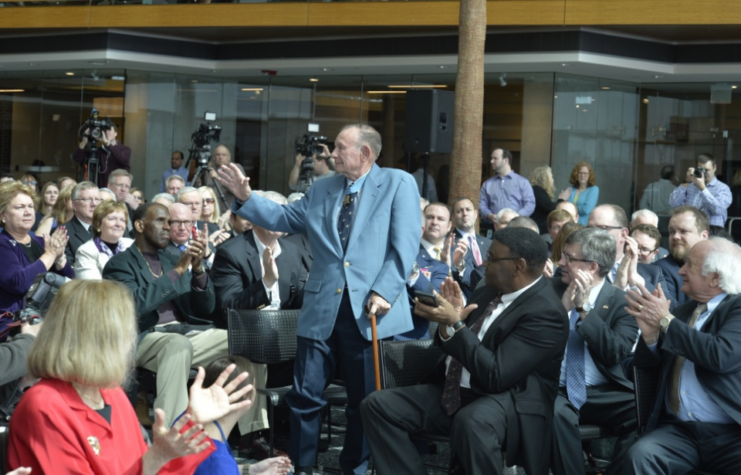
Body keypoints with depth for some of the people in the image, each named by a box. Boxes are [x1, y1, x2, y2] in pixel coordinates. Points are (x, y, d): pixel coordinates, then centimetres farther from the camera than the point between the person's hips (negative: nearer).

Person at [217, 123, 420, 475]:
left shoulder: (398, 183, 0)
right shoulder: (321, 189, 16)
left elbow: (404, 244, -8)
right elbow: (284, 218, 19)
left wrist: (383, 292, -17)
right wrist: (246, 197, 6)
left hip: (368, 308, -4)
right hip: (322, 307, 4)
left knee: (364, 398, 8)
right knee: (305, 394, 5)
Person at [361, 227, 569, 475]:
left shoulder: (546, 313, -17)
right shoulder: (489, 292, 10)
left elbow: (495, 375, -24)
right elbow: (453, 348, 17)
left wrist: (454, 325, -24)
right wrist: (448, 321, -5)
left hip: (507, 401, -9)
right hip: (454, 393, 9)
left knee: (472, 422, -42)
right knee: (377, 404, -7)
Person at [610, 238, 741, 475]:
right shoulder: (683, 310, 17)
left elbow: (721, 356, -18)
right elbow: (645, 364, 18)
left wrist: (666, 320, -13)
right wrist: (650, 333, -3)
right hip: (680, 429, 4)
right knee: (640, 455, -27)